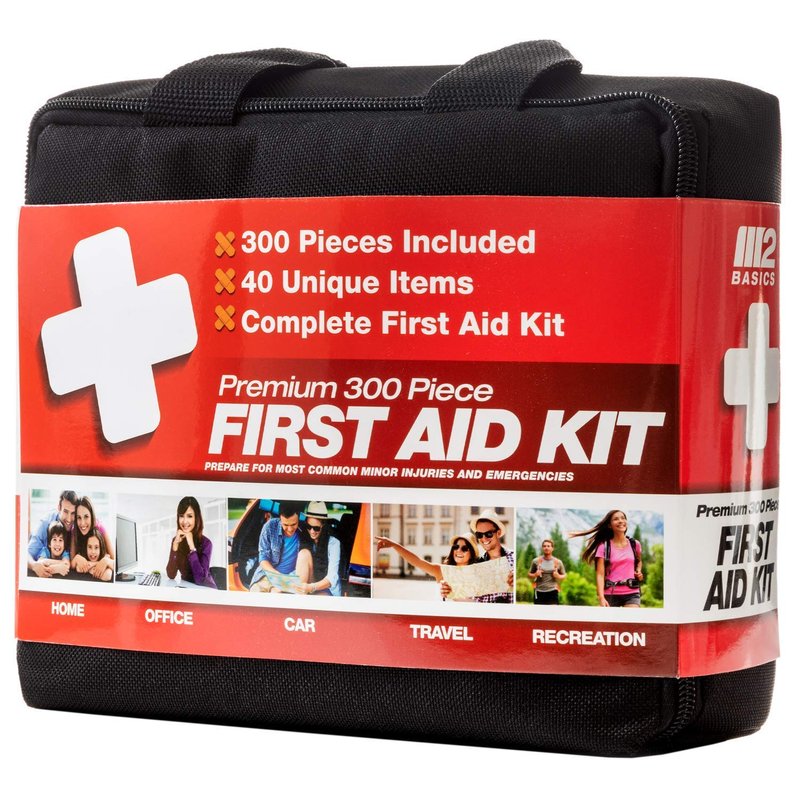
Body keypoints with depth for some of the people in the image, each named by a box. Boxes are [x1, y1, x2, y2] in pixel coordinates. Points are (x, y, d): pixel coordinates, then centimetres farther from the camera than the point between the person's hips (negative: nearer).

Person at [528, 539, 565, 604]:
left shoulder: (558, 562, 3)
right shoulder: (536, 561, 2)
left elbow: (564, 575, 15)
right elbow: (529, 574, 12)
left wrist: (558, 576, -7)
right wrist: (535, 575, -10)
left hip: (552, 592, -1)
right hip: (539, 592, 1)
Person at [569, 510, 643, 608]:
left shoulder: (634, 545, 8)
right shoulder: (604, 547, -1)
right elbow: (600, 574, -8)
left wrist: (638, 571, 8)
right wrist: (601, 597, -20)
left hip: (632, 593, 1)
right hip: (611, 594, -1)